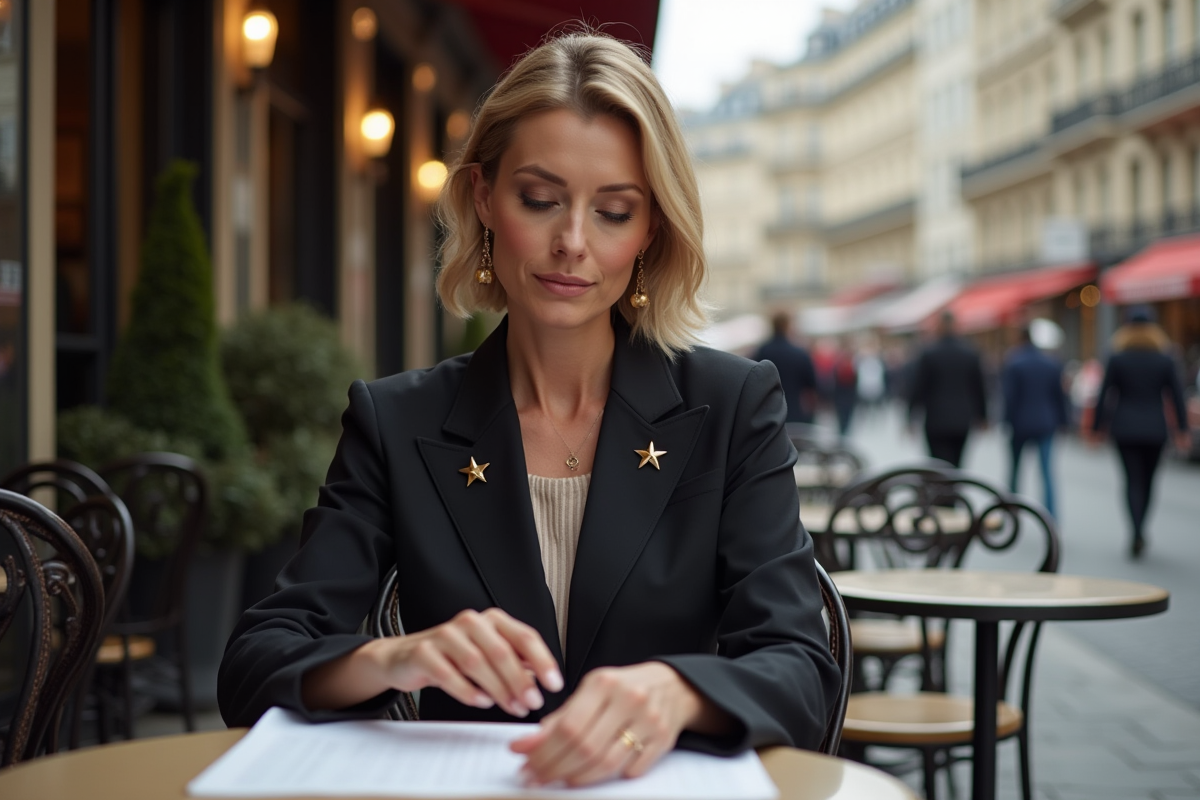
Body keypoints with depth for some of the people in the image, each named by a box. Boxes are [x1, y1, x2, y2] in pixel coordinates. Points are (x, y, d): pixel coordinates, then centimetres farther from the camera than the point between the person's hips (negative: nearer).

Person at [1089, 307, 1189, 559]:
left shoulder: (1117, 359, -4)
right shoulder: (1165, 360, -2)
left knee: (1133, 481, -1)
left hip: (1124, 428, -1)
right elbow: (1177, 396, 0)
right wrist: (1182, 429, 7)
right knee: (1148, 480, 15)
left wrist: (1097, 427, 5)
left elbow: (1104, 395, -3)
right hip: (1155, 428, 1)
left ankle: (1137, 532, -20)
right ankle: (1139, 532, 22)